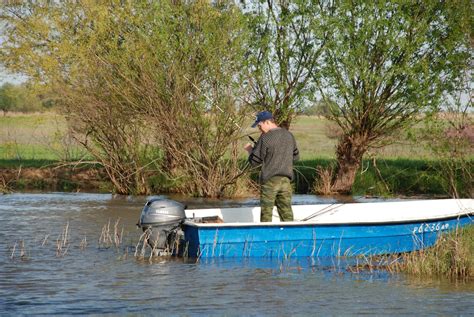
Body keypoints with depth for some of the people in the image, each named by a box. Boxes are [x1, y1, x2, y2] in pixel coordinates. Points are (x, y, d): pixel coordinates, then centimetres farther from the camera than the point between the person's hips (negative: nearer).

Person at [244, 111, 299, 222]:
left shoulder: (265, 138, -13)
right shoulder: (289, 135, 6)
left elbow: (254, 161, -8)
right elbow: (296, 156, 16)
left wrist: (250, 149, 10)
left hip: (270, 180, -5)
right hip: (286, 179, 5)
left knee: (266, 212, 2)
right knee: (286, 210, 7)